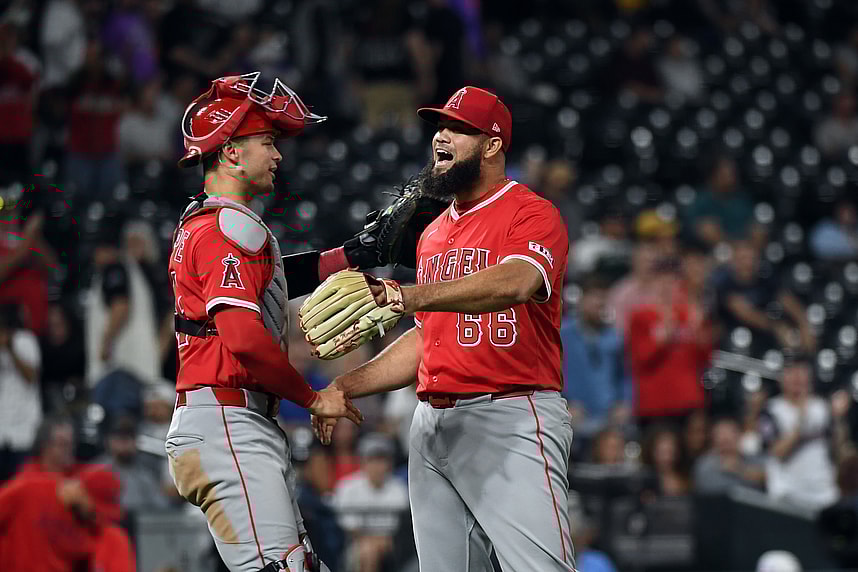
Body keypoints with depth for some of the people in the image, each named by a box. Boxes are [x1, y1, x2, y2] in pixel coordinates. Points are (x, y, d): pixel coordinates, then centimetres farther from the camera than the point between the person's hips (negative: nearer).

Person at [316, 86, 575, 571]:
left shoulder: (533, 214, -4)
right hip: (434, 422, 8)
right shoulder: (434, 234, 22)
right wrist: (347, 386, 18)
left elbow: (515, 283, -26)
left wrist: (407, 295, -37)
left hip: (510, 420, -8)